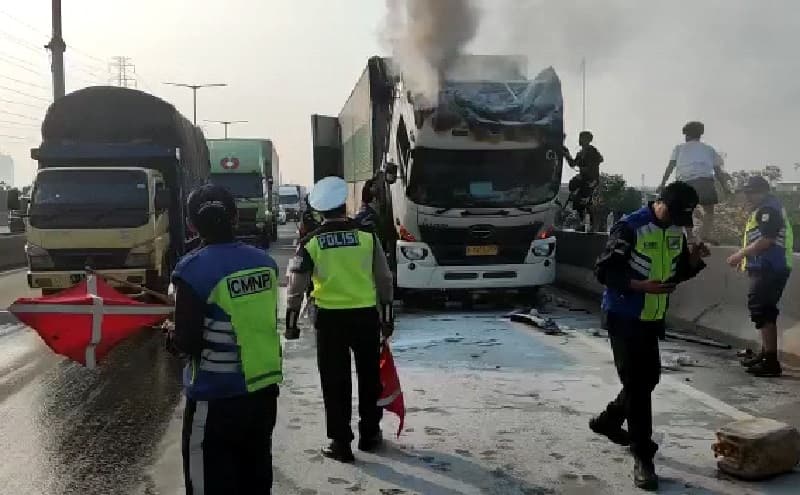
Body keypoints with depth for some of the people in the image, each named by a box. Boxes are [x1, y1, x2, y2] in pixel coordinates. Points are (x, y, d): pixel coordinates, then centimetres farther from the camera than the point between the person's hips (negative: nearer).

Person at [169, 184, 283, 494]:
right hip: (264, 390, 6)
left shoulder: (193, 270, -16)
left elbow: (187, 343, -16)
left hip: (217, 399, -6)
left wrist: (171, 336, 6)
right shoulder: (263, 261, 1)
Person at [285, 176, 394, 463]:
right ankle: (369, 435, 28)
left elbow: (296, 287, -5)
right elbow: (384, 280, 1)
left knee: (335, 383, 8)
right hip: (366, 316, 1)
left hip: (330, 318, -1)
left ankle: (341, 443, 11)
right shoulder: (367, 237, -3)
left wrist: (291, 323, 4)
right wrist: (387, 317, 10)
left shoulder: (311, 243, -5)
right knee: (369, 377, 16)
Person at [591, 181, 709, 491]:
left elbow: (680, 272, 14)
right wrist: (641, 285, -28)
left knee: (649, 378, 18)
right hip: (624, 317, -8)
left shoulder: (676, 230, 4)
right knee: (636, 383, -6)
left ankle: (607, 421, 40)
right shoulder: (630, 228, -18)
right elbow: (604, 271, -17)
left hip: (652, 318, 8)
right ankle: (642, 457, 2)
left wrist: (694, 258, -7)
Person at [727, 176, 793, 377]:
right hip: (768, 267, 11)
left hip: (769, 269, -11)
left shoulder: (768, 209, -13)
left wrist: (740, 254, -15)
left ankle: (771, 362, -11)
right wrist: (745, 257, 17)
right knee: (764, 311, 17)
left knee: (761, 311, -11)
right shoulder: (766, 209, 20)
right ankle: (765, 354, 27)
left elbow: (766, 240, -22)